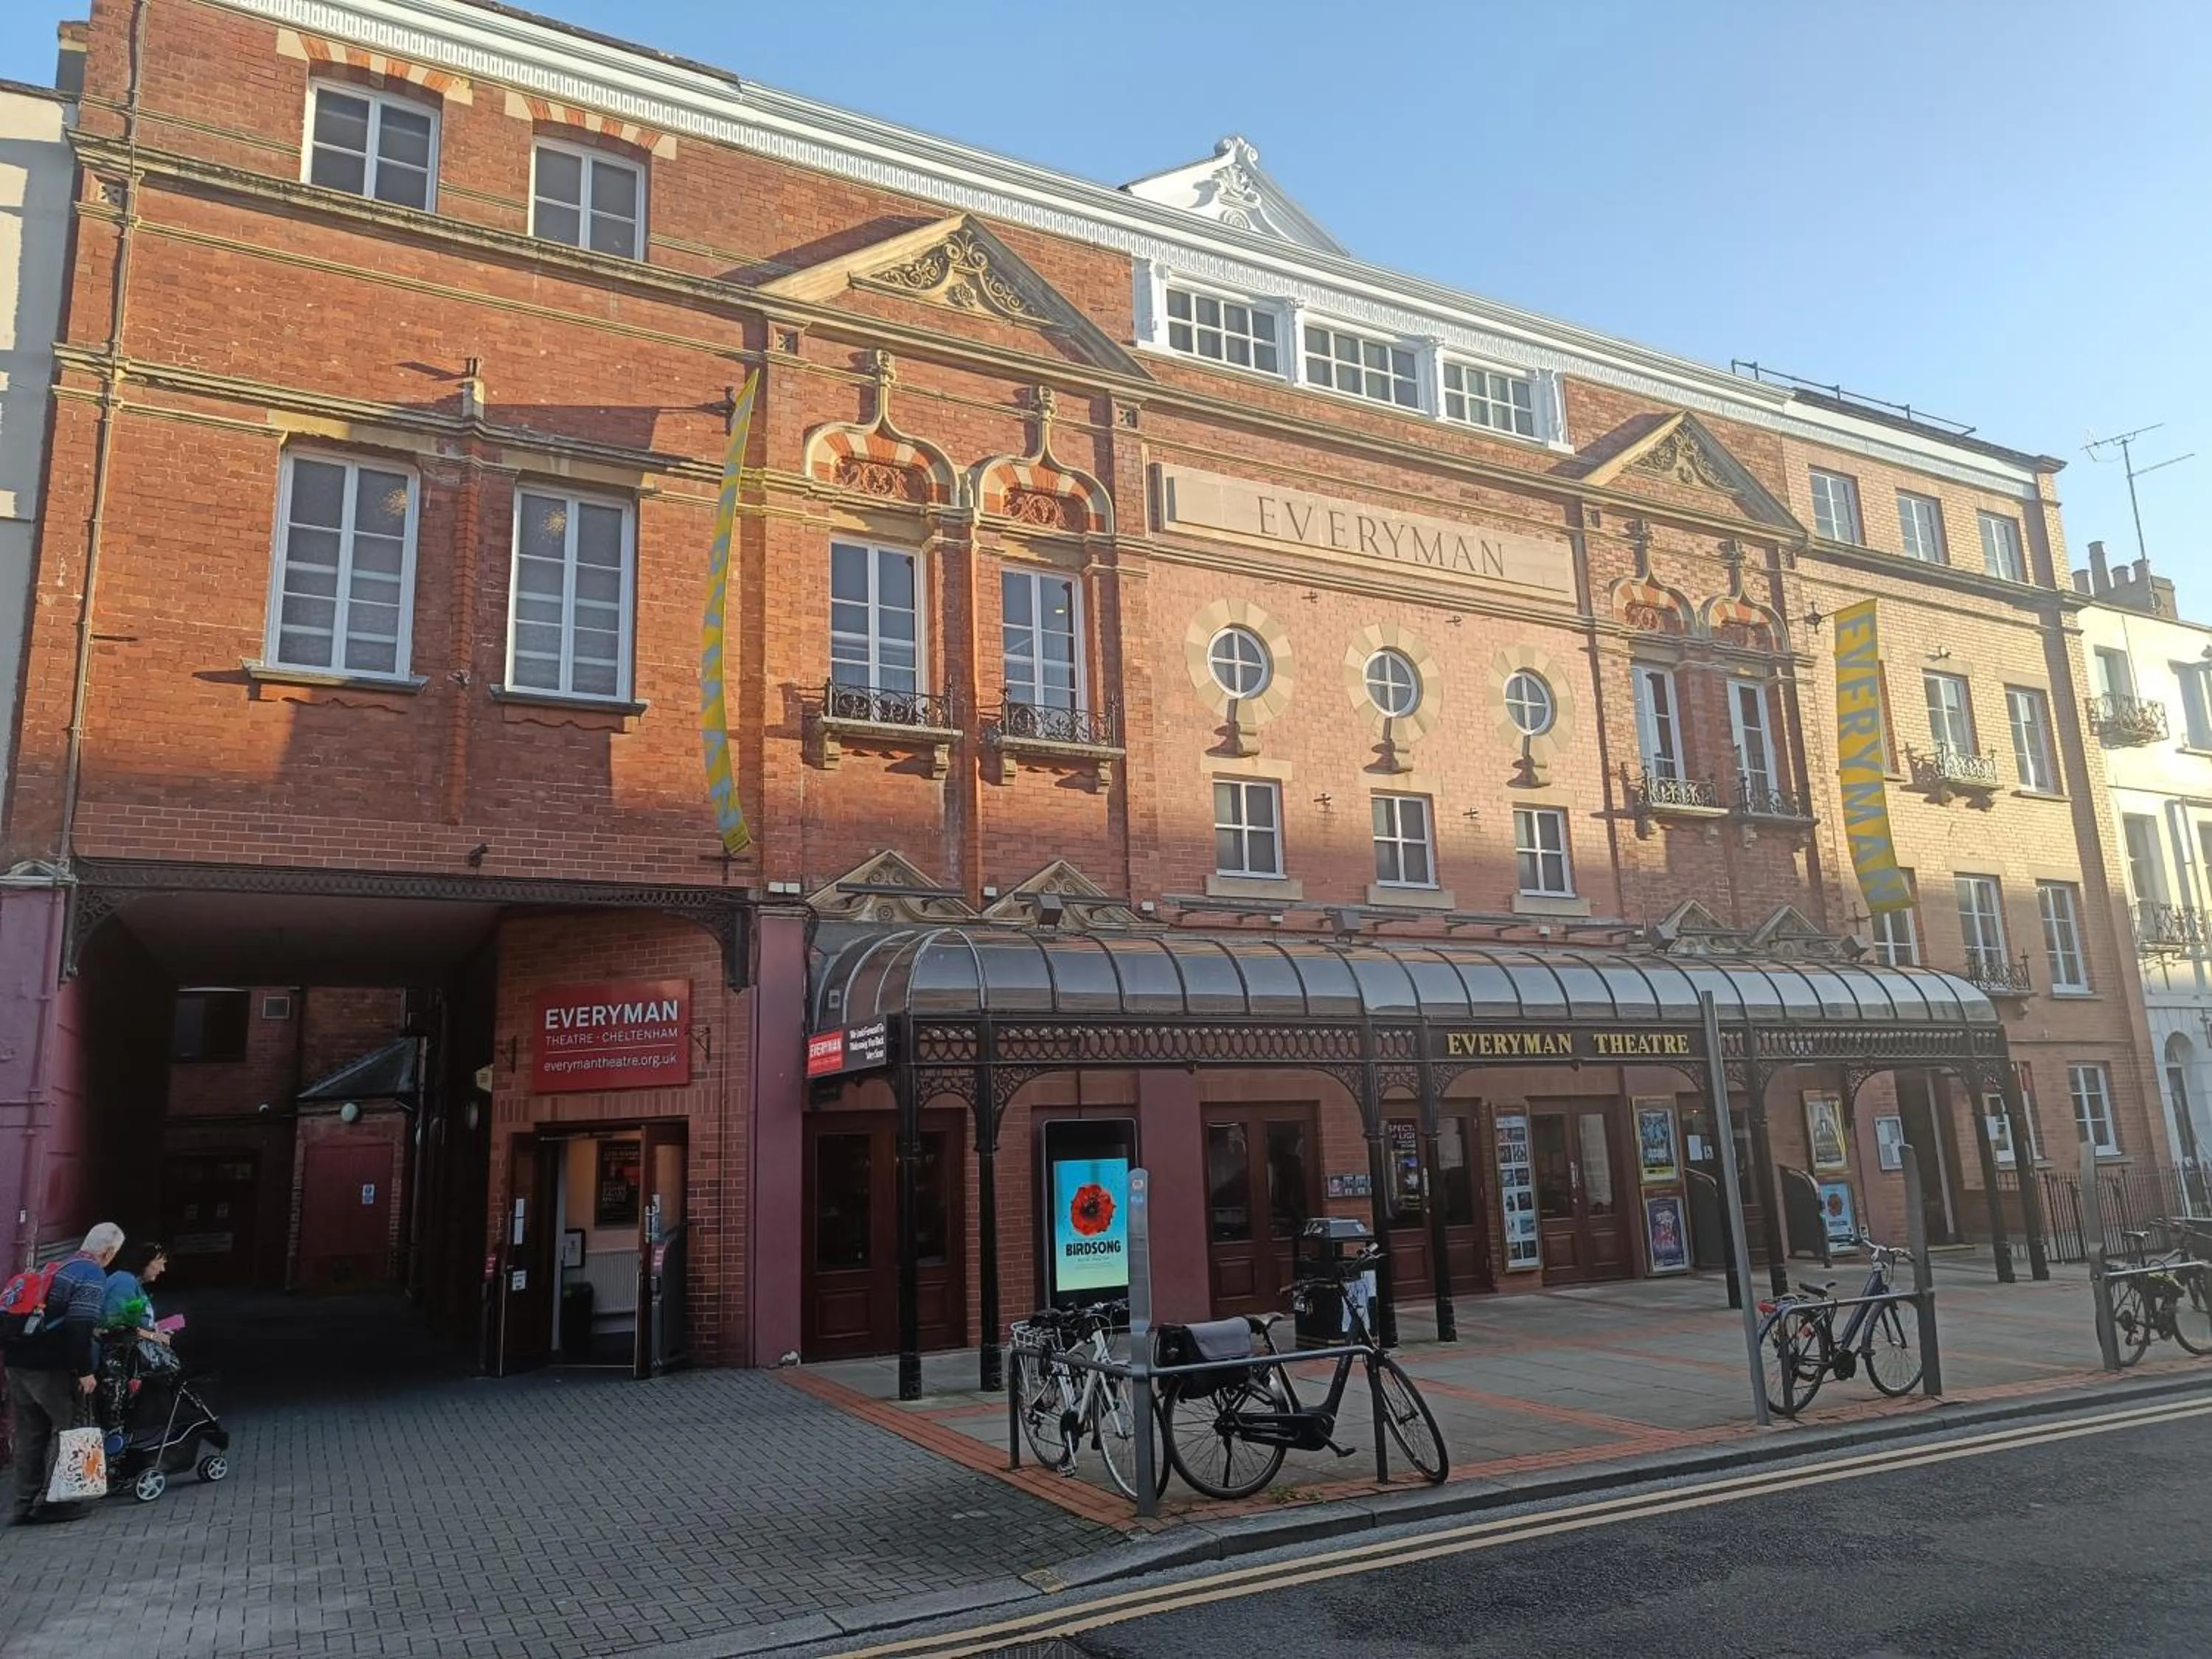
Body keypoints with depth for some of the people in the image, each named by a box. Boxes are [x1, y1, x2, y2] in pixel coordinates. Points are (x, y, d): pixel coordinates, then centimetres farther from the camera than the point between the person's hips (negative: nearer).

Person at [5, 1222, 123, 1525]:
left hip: (18, 1361, 8)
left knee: (29, 1433, 14)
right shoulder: (93, 1276, -10)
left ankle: (25, 1503, 18)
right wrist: (85, 1371, -15)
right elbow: (79, 1327, -19)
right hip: (49, 1367, -8)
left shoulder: (59, 1268, 17)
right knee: (64, 1427, 3)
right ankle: (50, 1501, 3)